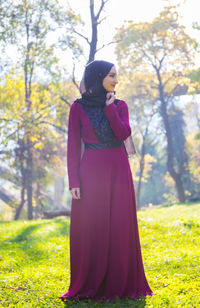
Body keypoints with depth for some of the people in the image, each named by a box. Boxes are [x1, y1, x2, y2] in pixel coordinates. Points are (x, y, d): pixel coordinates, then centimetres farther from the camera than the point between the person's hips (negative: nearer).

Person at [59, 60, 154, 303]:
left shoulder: (120, 105, 9)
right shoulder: (78, 107, 3)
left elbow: (124, 133, -8)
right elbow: (73, 146, 0)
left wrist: (109, 106, -7)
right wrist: (73, 181, -7)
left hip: (118, 171, 2)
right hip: (91, 171, -2)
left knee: (120, 227, 1)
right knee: (89, 228, -1)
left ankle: (120, 283, 12)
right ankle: (89, 287, 10)